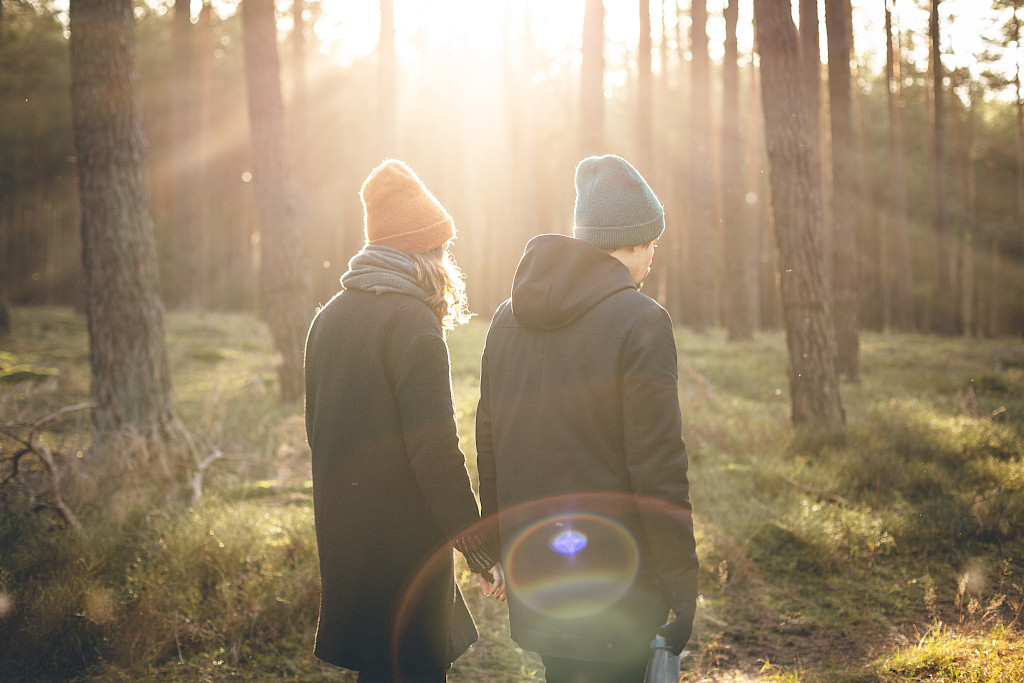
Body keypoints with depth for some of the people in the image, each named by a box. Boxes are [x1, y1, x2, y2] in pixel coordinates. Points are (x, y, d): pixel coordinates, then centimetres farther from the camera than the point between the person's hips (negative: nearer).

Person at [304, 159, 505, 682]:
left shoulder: (329, 319, 11)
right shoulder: (412, 322, -15)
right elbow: (435, 448, -19)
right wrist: (475, 541, -13)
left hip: (342, 534, 8)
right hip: (402, 539, -8)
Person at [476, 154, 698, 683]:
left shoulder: (509, 317, 7)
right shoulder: (641, 322, -14)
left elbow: (488, 446, 12)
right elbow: (658, 468, -16)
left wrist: (500, 547, 21)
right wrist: (684, 590, -8)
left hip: (531, 574, 7)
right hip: (613, 580, -6)